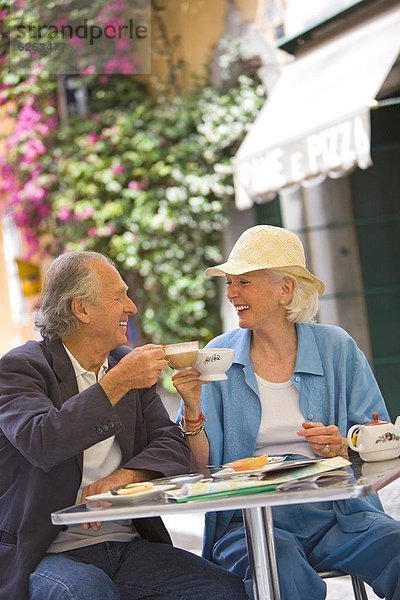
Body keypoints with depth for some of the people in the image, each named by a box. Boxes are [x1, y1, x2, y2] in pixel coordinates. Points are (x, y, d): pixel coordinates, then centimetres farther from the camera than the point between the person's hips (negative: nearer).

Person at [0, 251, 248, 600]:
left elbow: (173, 445, 6)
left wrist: (124, 475, -14)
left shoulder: (128, 363, 14)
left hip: (130, 544, 6)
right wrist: (118, 382, -23)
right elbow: (41, 442, -24)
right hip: (49, 554, -5)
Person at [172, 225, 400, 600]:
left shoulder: (336, 349, 7)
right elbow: (203, 468, 3)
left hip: (337, 514, 2)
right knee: (283, 568, -35)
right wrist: (192, 411, -15)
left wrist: (344, 447, -13)